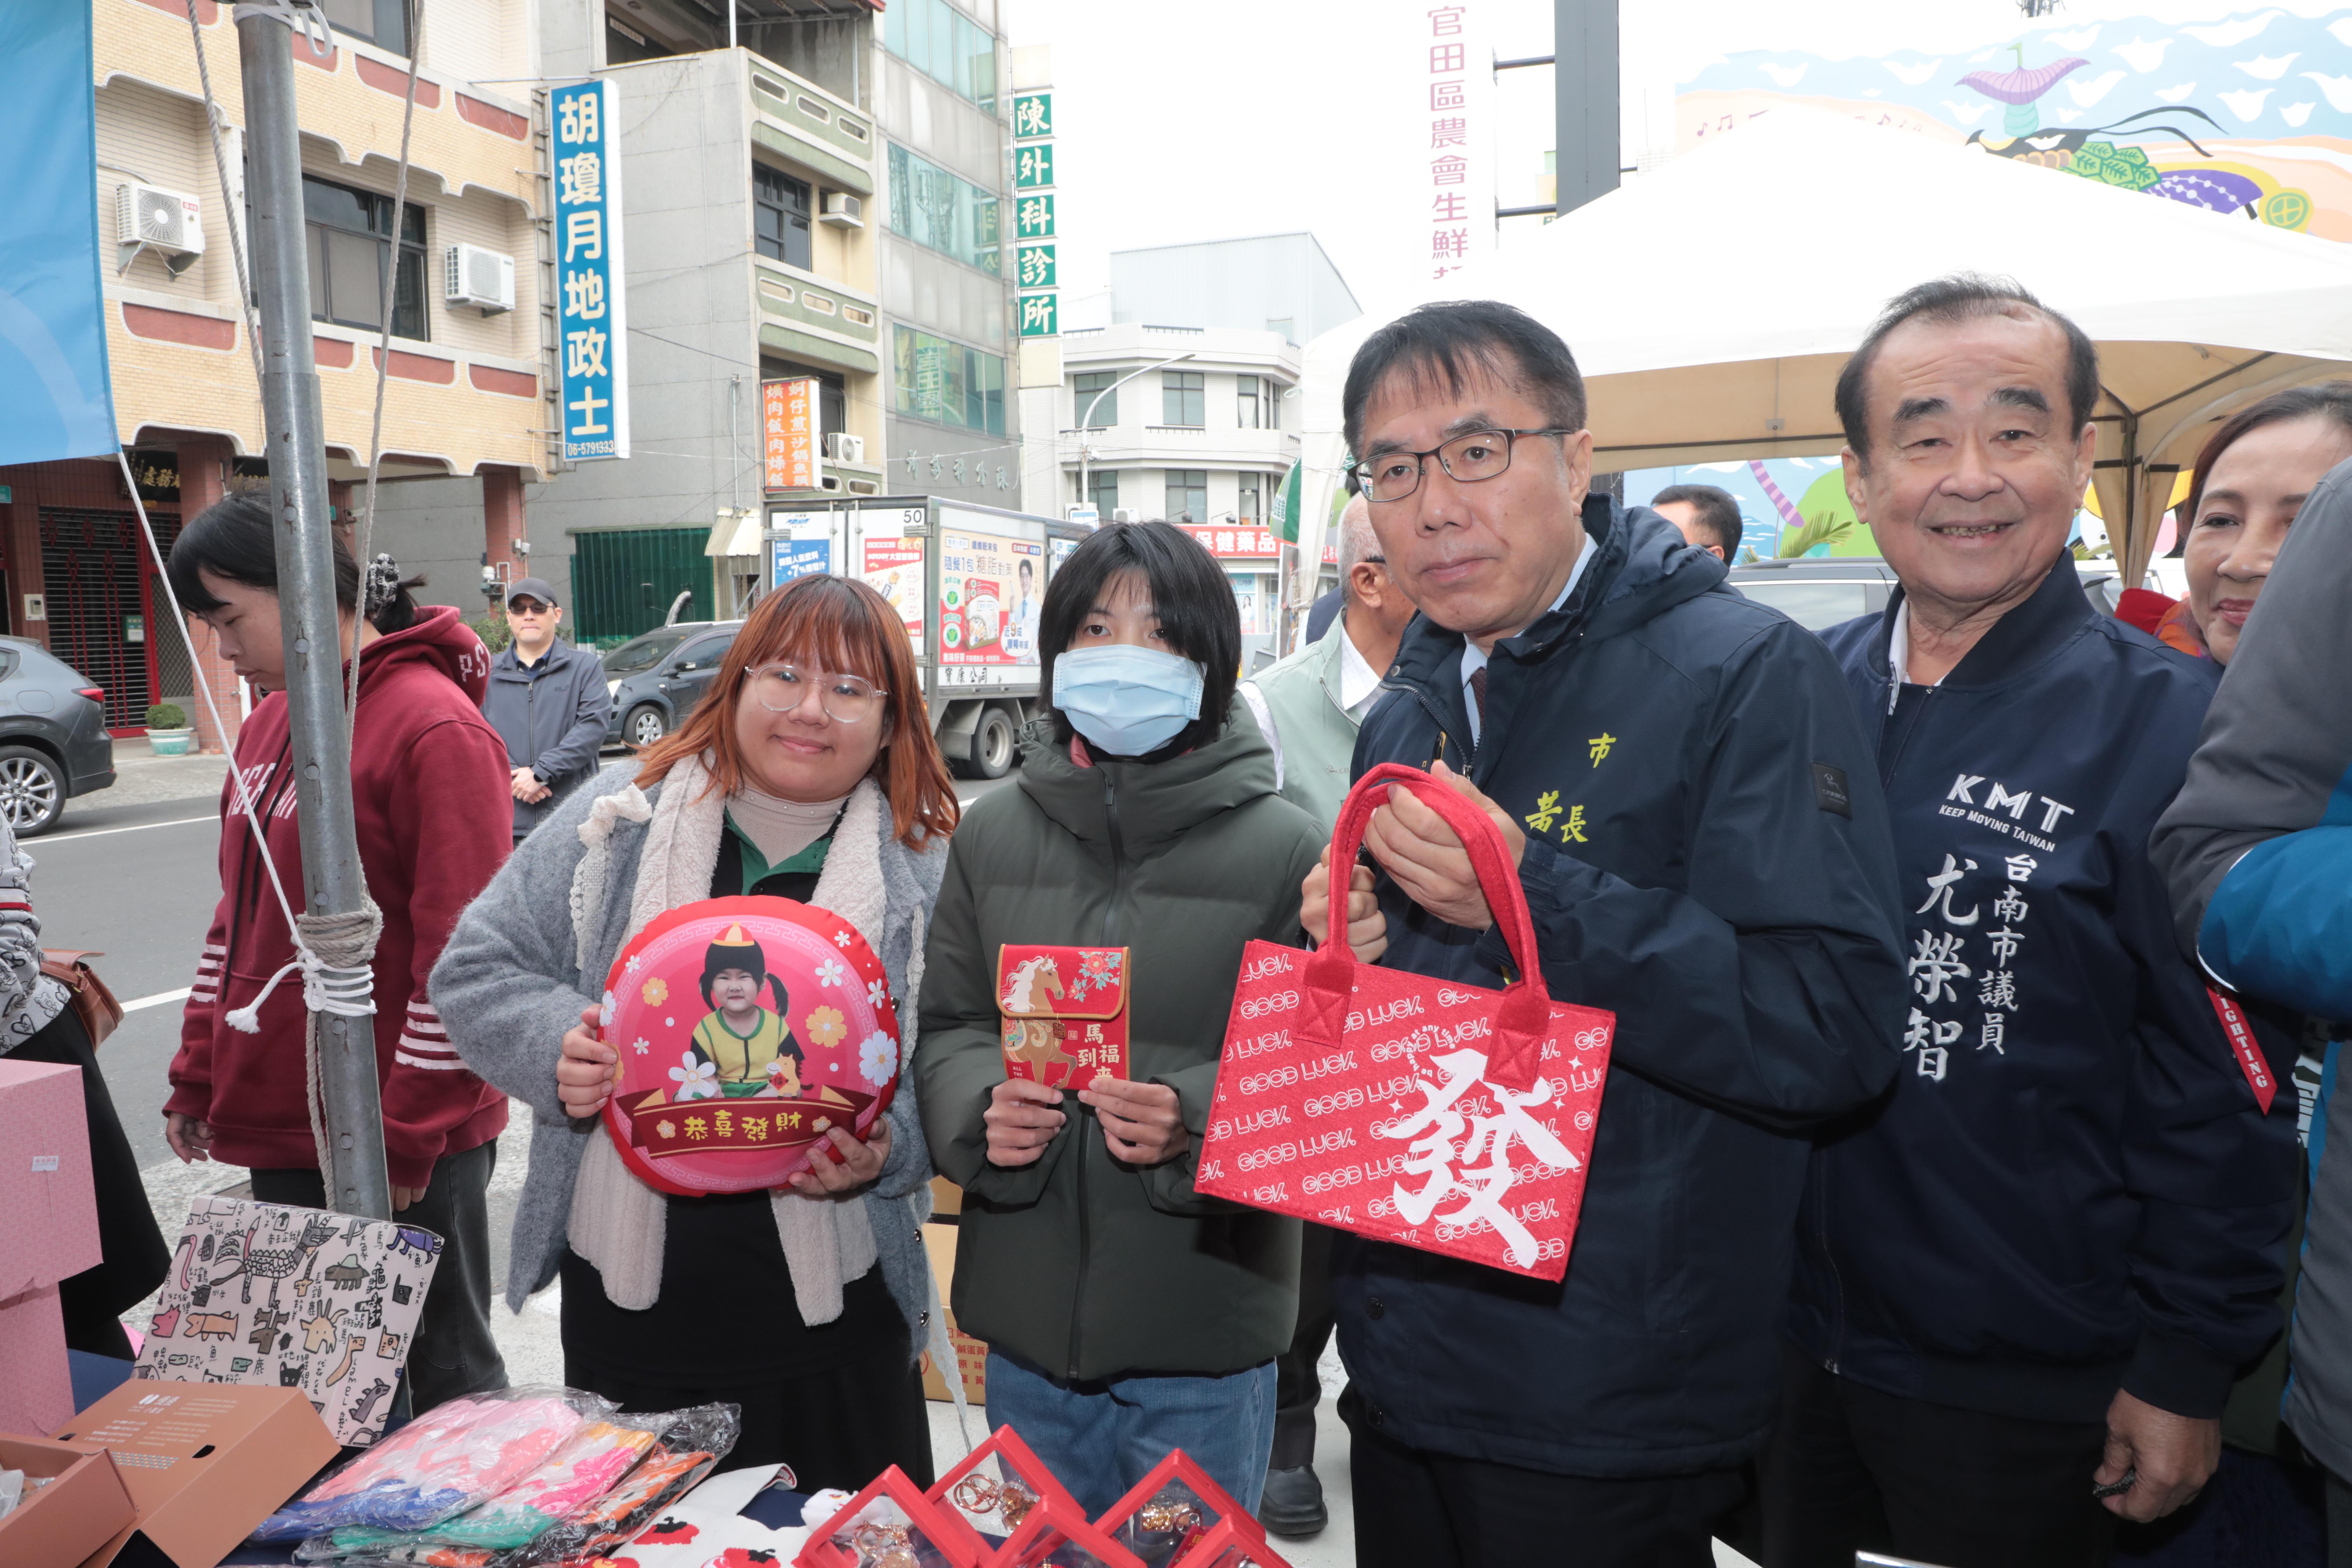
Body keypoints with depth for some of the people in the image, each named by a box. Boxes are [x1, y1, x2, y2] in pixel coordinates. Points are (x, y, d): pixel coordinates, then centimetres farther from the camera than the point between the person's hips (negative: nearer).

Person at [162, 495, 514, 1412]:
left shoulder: (435, 727, -16)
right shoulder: (268, 724, 11)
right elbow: (241, 918, 18)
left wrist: (406, 1139, -17)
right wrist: (200, 1077, 15)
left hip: (408, 1141, -8)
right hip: (282, 1129, 8)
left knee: (446, 1374, 7)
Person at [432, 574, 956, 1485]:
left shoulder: (928, 873, -5)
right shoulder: (623, 814, -2)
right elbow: (475, 972, 4)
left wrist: (885, 1149, -21)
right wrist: (555, 1046, -14)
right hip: (626, 1291, 2)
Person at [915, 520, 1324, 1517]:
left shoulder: (1282, 848, -10)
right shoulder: (993, 833, 2)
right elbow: (946, 1027, 7)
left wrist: (1198, 1120, -25)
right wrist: (982, 1106, -13)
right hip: (1027, 1325, 4)